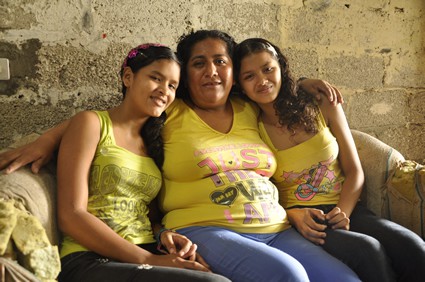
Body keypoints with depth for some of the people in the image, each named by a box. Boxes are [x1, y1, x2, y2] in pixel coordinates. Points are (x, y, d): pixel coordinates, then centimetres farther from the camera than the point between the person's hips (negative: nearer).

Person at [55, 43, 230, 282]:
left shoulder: (154, 141, 20)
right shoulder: (92, 123, 1)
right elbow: (71, 215, -9)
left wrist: (167, 235, -4)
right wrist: (148, 259, -16)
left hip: (147, 257, 6)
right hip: (91, 262, -6)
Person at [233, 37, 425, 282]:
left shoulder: (322, 105, 4)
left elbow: (355, 172, 5)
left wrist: (343, 213, -12)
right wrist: (293, 215, -18)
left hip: (345, 209, 3)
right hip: (296, 222, -2)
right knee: (367, 249, -32)